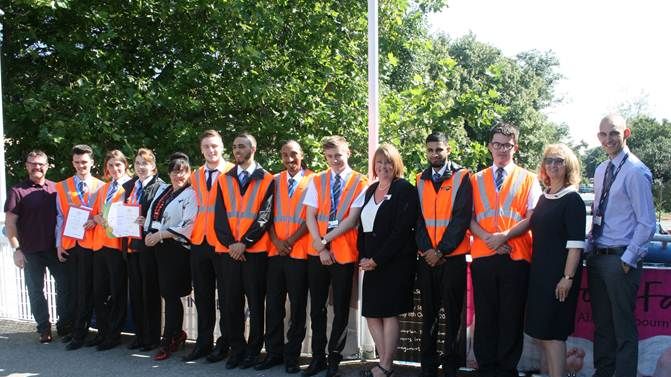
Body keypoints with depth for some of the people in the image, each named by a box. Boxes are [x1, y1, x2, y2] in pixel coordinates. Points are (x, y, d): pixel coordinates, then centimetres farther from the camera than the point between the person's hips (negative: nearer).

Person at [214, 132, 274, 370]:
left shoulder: (266, 180, 2)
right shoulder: (224, 180, 12)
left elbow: (265, 216, -6)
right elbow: (220, 216, 6)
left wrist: (244, 242, -13)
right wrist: (230, 243, -7)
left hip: (255, 250, -3)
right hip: (229, 250, 3)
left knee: (256, 303, 3)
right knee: (231, 302, 5)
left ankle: (254, 349, 14)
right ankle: (236, 348, 16)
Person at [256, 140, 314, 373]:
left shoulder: (312, 180, 0)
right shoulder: (275, 181, 11)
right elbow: (268, 214, 8)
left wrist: (292, 239, -11)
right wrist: (276, 240, -6)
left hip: (300, 251, -3)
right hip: (275, 251, 4)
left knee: (297, 306, 4)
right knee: (273, 304, 6)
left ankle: (292, 355, 12)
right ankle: (274, 352, 16)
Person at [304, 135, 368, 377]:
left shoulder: (360, 183, -3)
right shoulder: (317, 181, 7)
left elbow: (352, 219, -9)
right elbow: (310, 216, 1)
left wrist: (326, 240, -13)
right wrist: (320, 246, -10)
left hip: (344, 252, -3)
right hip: (317, 252, 3)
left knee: (341, 309, 6)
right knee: (317, 308, 9)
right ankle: (318, 357, 20)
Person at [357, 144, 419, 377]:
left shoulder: (404, 190, -7)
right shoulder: (370, 191, 14)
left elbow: (402, 229, -15)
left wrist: (377, 259, -14)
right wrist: (363, 257, 3)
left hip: (395, 261, -7)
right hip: (371, 263, 7)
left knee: (389, 313, -4)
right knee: (371, 314, 6)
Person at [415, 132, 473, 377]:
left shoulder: (462, 177, -2)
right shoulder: (421, 180, 10)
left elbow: (462, 217, -9)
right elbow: (418, 217, 6)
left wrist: (441, 250, -12)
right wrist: (426, 249, -8)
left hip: (453, 256, -3)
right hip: (426, 258, 4)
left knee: (452, 312, 2)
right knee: (428, 313, 8)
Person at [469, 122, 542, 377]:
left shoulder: (528, 179, 8)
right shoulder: (477, 180, 13)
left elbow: (532, 218, -2)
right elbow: (469, 218, 6)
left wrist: (505, 236, -15)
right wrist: (487, 237, -11)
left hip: (516, 257, -2)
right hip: (483, 255, 2)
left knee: (512, 315, 2)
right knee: (485, 314, 6)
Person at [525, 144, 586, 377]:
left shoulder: (572, 199, -9)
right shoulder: (544, 198, 13)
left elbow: (576, 244, -15)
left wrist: (568, 277, -21)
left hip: (559, 275, -8)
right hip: (540, 272, 8)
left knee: (553, 333, -5)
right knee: (541, 333, 12)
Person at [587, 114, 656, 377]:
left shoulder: (636, 172, -12)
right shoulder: (600, 171, 12)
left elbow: (647, 224, -14)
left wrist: (627, 260, -14)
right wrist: (590, 247, 12)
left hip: (621, 259, -8)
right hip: (597, 257, 8)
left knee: (623, 327, 0)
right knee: (601, 324, 17)